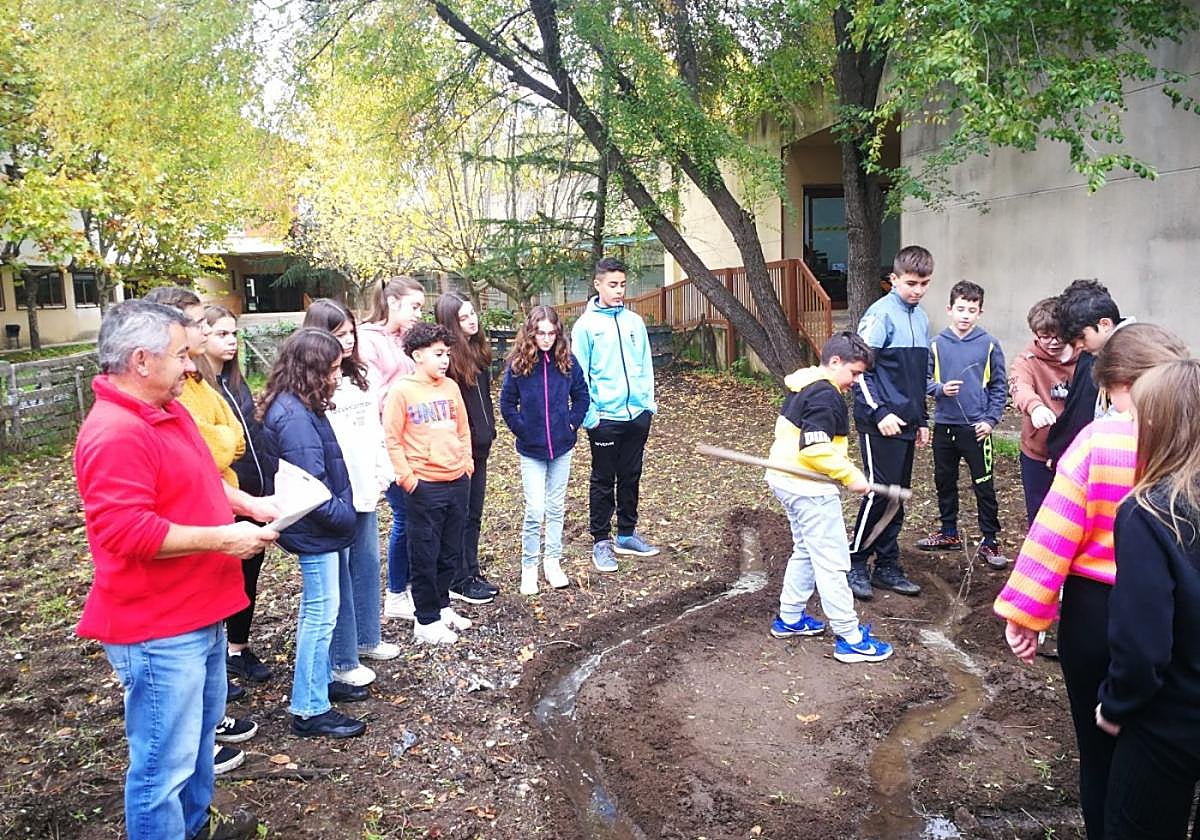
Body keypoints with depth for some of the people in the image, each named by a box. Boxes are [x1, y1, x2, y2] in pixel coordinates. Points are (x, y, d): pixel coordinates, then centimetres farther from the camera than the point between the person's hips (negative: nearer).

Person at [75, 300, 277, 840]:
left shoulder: (167, 410, 9)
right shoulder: (116, 433, -24)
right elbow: (124, 531, -30)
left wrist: (248, 503, 10)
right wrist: (223, 538, -25)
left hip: (198, 612, 11)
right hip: (157, 630, -11)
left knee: (201, 729, 27)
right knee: (165, 762, 2)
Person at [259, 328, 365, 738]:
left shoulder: (299, 406, 8)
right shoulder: (295, 416, -23)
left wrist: (343, 513, 7)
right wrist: (346, 518, -13)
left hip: (318, 526, 10)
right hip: (315, 529, -10)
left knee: (316, 608, 21)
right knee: (321, 612, -1)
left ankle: (319, 680, 38)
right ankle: (310, 710, 9)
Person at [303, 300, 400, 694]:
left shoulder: (358, 376, 13)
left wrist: (383, 473, 13)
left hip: (364, 487, 8)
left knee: (368, 563, 17)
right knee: (338, 573, 0)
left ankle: (366, 638, 33)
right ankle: (340, 662, 10)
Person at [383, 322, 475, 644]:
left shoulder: (451, 387, 8)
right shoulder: (401, 391, -9)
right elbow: (391, 440, -9)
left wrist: (466, 463, 11)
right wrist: (406, 477, -12)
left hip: (457, 481, 6)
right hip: (424, 486, -6)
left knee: (451, 551, 16)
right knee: (425, 555, 4)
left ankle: (442, 606, 33)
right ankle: (426, 621, 16)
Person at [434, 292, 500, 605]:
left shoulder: (477, 350, 8)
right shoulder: (448, 356, -18)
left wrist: (488, 432, 15)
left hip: (478, 445, 8)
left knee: (473, 513, 16)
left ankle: (472, 573, 28)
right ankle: (459, 582, 16)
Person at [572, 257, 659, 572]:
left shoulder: (635, 321, 7)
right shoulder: (586, 325, -6)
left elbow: (646, 366, 11)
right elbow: (580, 374, -8)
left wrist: (649, 403, 5)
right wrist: (589, 415, -12)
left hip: (637, 414, 5)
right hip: (605, 417, -4)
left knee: (631, 477, 15)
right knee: (603, 481, 6)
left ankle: (627, 534, 29)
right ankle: (601, 541, 18)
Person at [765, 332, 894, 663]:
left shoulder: (803, 387, 11)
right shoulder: (826, 396, -18)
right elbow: (816, 449, -27)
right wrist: (851, 475, -18)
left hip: (786, 479, 10)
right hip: (809, 487, -10)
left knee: (806, 551, 23)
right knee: (832, 562, -3)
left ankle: (790, 618, 31)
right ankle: (850, 639, 5)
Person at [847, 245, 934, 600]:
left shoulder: (921, 317, 14)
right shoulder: (881, 313, -11)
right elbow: (860, 369, -14)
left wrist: (922, 419, 20)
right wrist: (879, 413, -18)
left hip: (905, 424, 8)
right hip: (880, 423, -8)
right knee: (880, 493, -6)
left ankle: (887, 567, 21)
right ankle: (855, 564, 8)